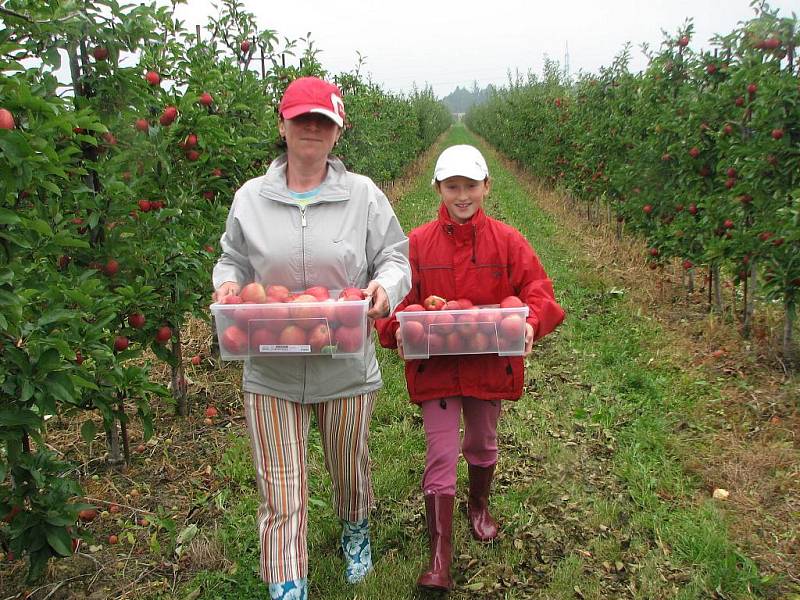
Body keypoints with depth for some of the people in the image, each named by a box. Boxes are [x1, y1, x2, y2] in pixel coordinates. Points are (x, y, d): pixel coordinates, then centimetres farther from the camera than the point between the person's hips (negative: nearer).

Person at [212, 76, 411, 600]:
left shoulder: (364, 194, -2)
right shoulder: (250, 198, 2)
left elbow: (396, 258, 2)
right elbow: (234, 260, 12)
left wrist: (385, 287, -19)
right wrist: (227, 284, -10)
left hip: (348, 370, 0)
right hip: (271, 373, 0)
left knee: (350, 469, 22)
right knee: (282, 495, 4)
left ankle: (356, 533, 55)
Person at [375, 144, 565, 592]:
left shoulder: (507, 241, -4)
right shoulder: (418, 243, -5)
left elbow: (538, 290, -6)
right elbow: (397, 297, -4)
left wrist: (531, 323, -27)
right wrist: (398, 328, -24)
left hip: (490, 364, 2)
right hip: (435, 365, -1)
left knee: (483, 444, 22)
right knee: (441, 457, -1)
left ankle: (479, 505, 53)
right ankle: (440, 557, 10)